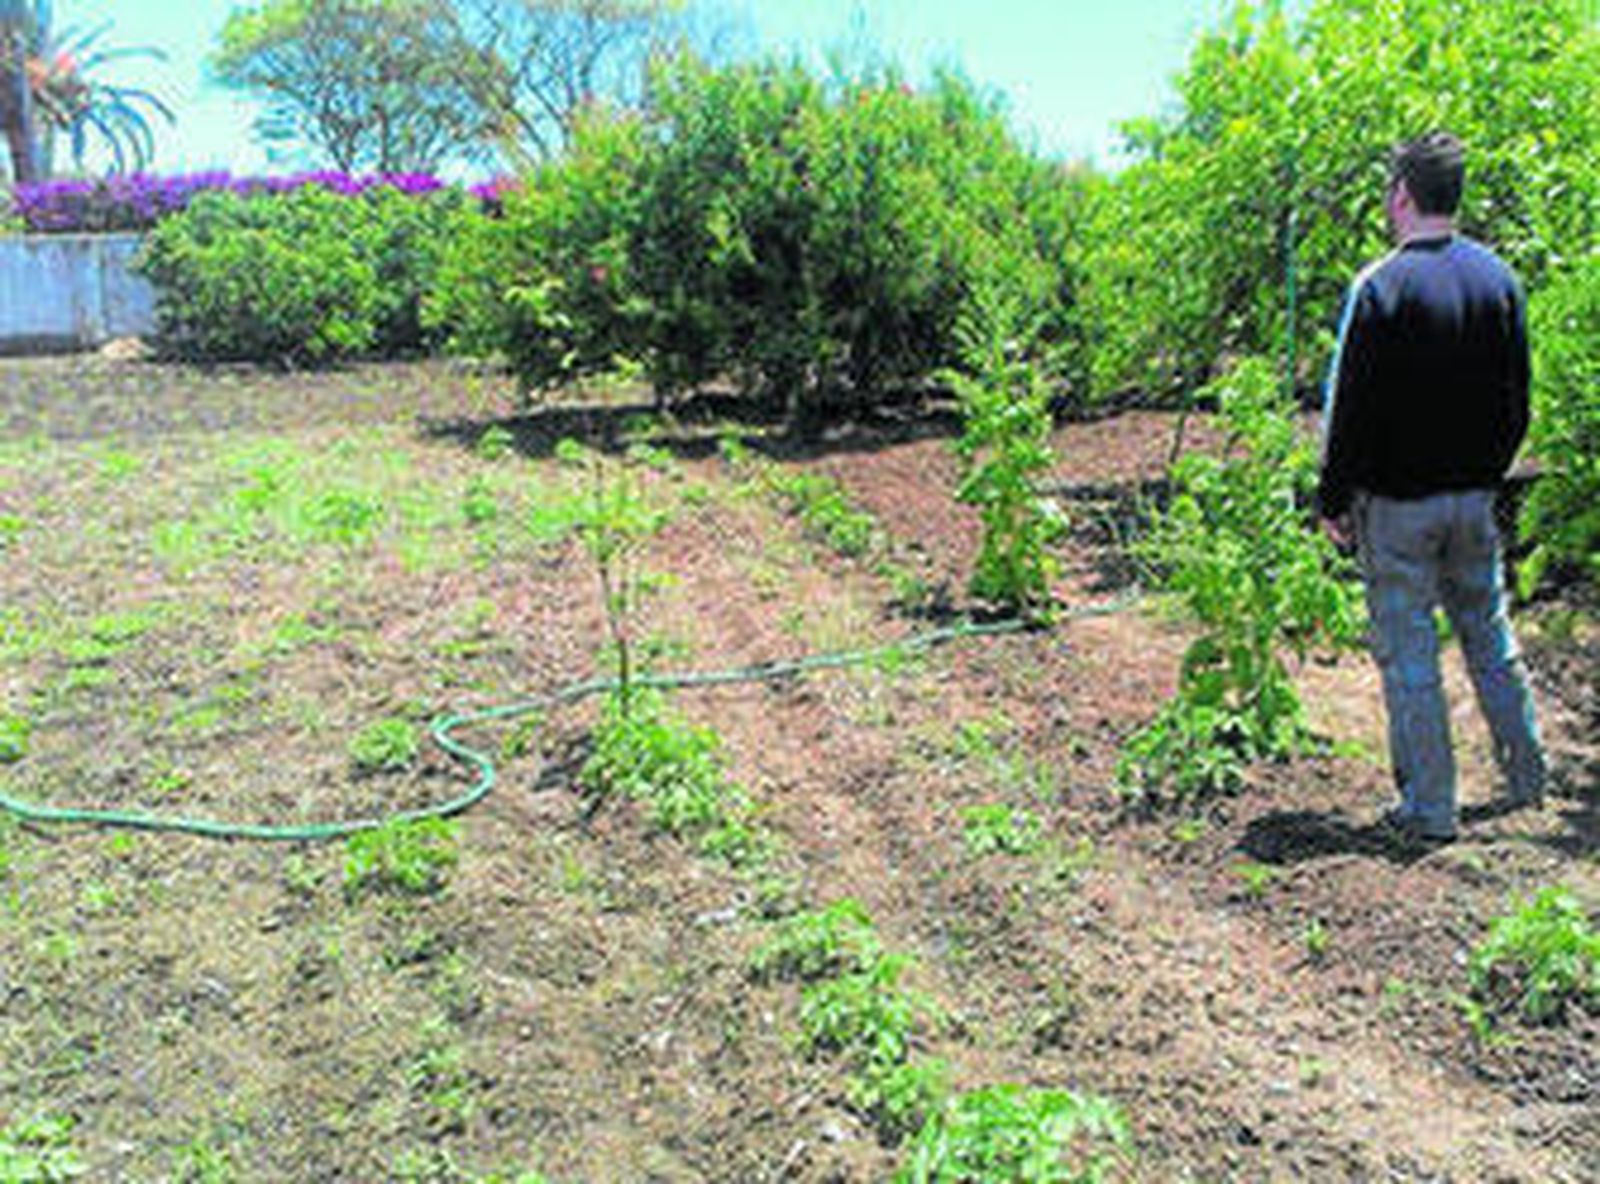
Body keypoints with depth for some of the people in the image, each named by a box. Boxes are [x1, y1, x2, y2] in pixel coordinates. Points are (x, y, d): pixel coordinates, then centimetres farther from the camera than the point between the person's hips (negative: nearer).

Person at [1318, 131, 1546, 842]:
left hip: (1397, 504, -6)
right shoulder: (1498, 277, 5)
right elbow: (1517, 402, 11)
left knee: (1408, 652, 2)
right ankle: (1527, 778, 31)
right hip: (1474, 497, 6)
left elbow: (1350, 410, -14)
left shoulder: (1382, 287, -16)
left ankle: (1429, 807, 9)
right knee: (1490, 636, 19)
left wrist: (1333, 502, -5)